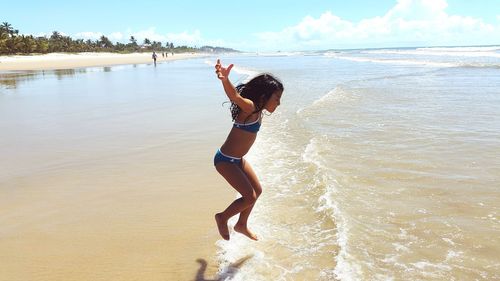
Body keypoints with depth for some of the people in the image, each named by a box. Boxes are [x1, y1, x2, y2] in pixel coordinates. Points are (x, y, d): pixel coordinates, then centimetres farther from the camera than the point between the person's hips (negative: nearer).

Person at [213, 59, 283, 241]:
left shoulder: (258, 111, 2)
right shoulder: (249, 107, -25)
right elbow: (235, 96, -47)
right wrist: (225, 79, -65)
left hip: (238, 159, 10)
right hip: (225, 160, -10)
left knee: (257, 191, 18)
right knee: (250, 197, -8)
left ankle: (241, 225, 38)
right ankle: (222, 218, 17)